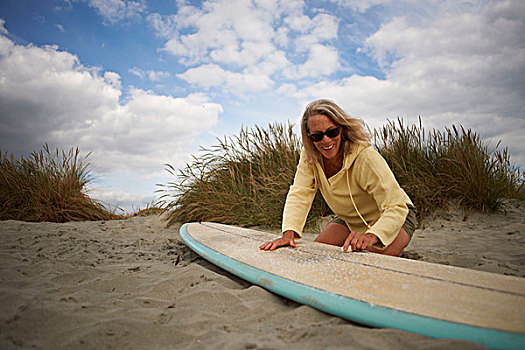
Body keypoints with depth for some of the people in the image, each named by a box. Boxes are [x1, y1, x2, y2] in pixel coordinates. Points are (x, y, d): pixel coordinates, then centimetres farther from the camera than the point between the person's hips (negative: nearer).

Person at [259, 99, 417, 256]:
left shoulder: (366, 158, -33)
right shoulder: (310, 155, -17)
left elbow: (396, 207, -35)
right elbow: (299, 195, -21)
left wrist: (370, 237, -54)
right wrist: (289, 233, -38)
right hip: (349, 219, 5)